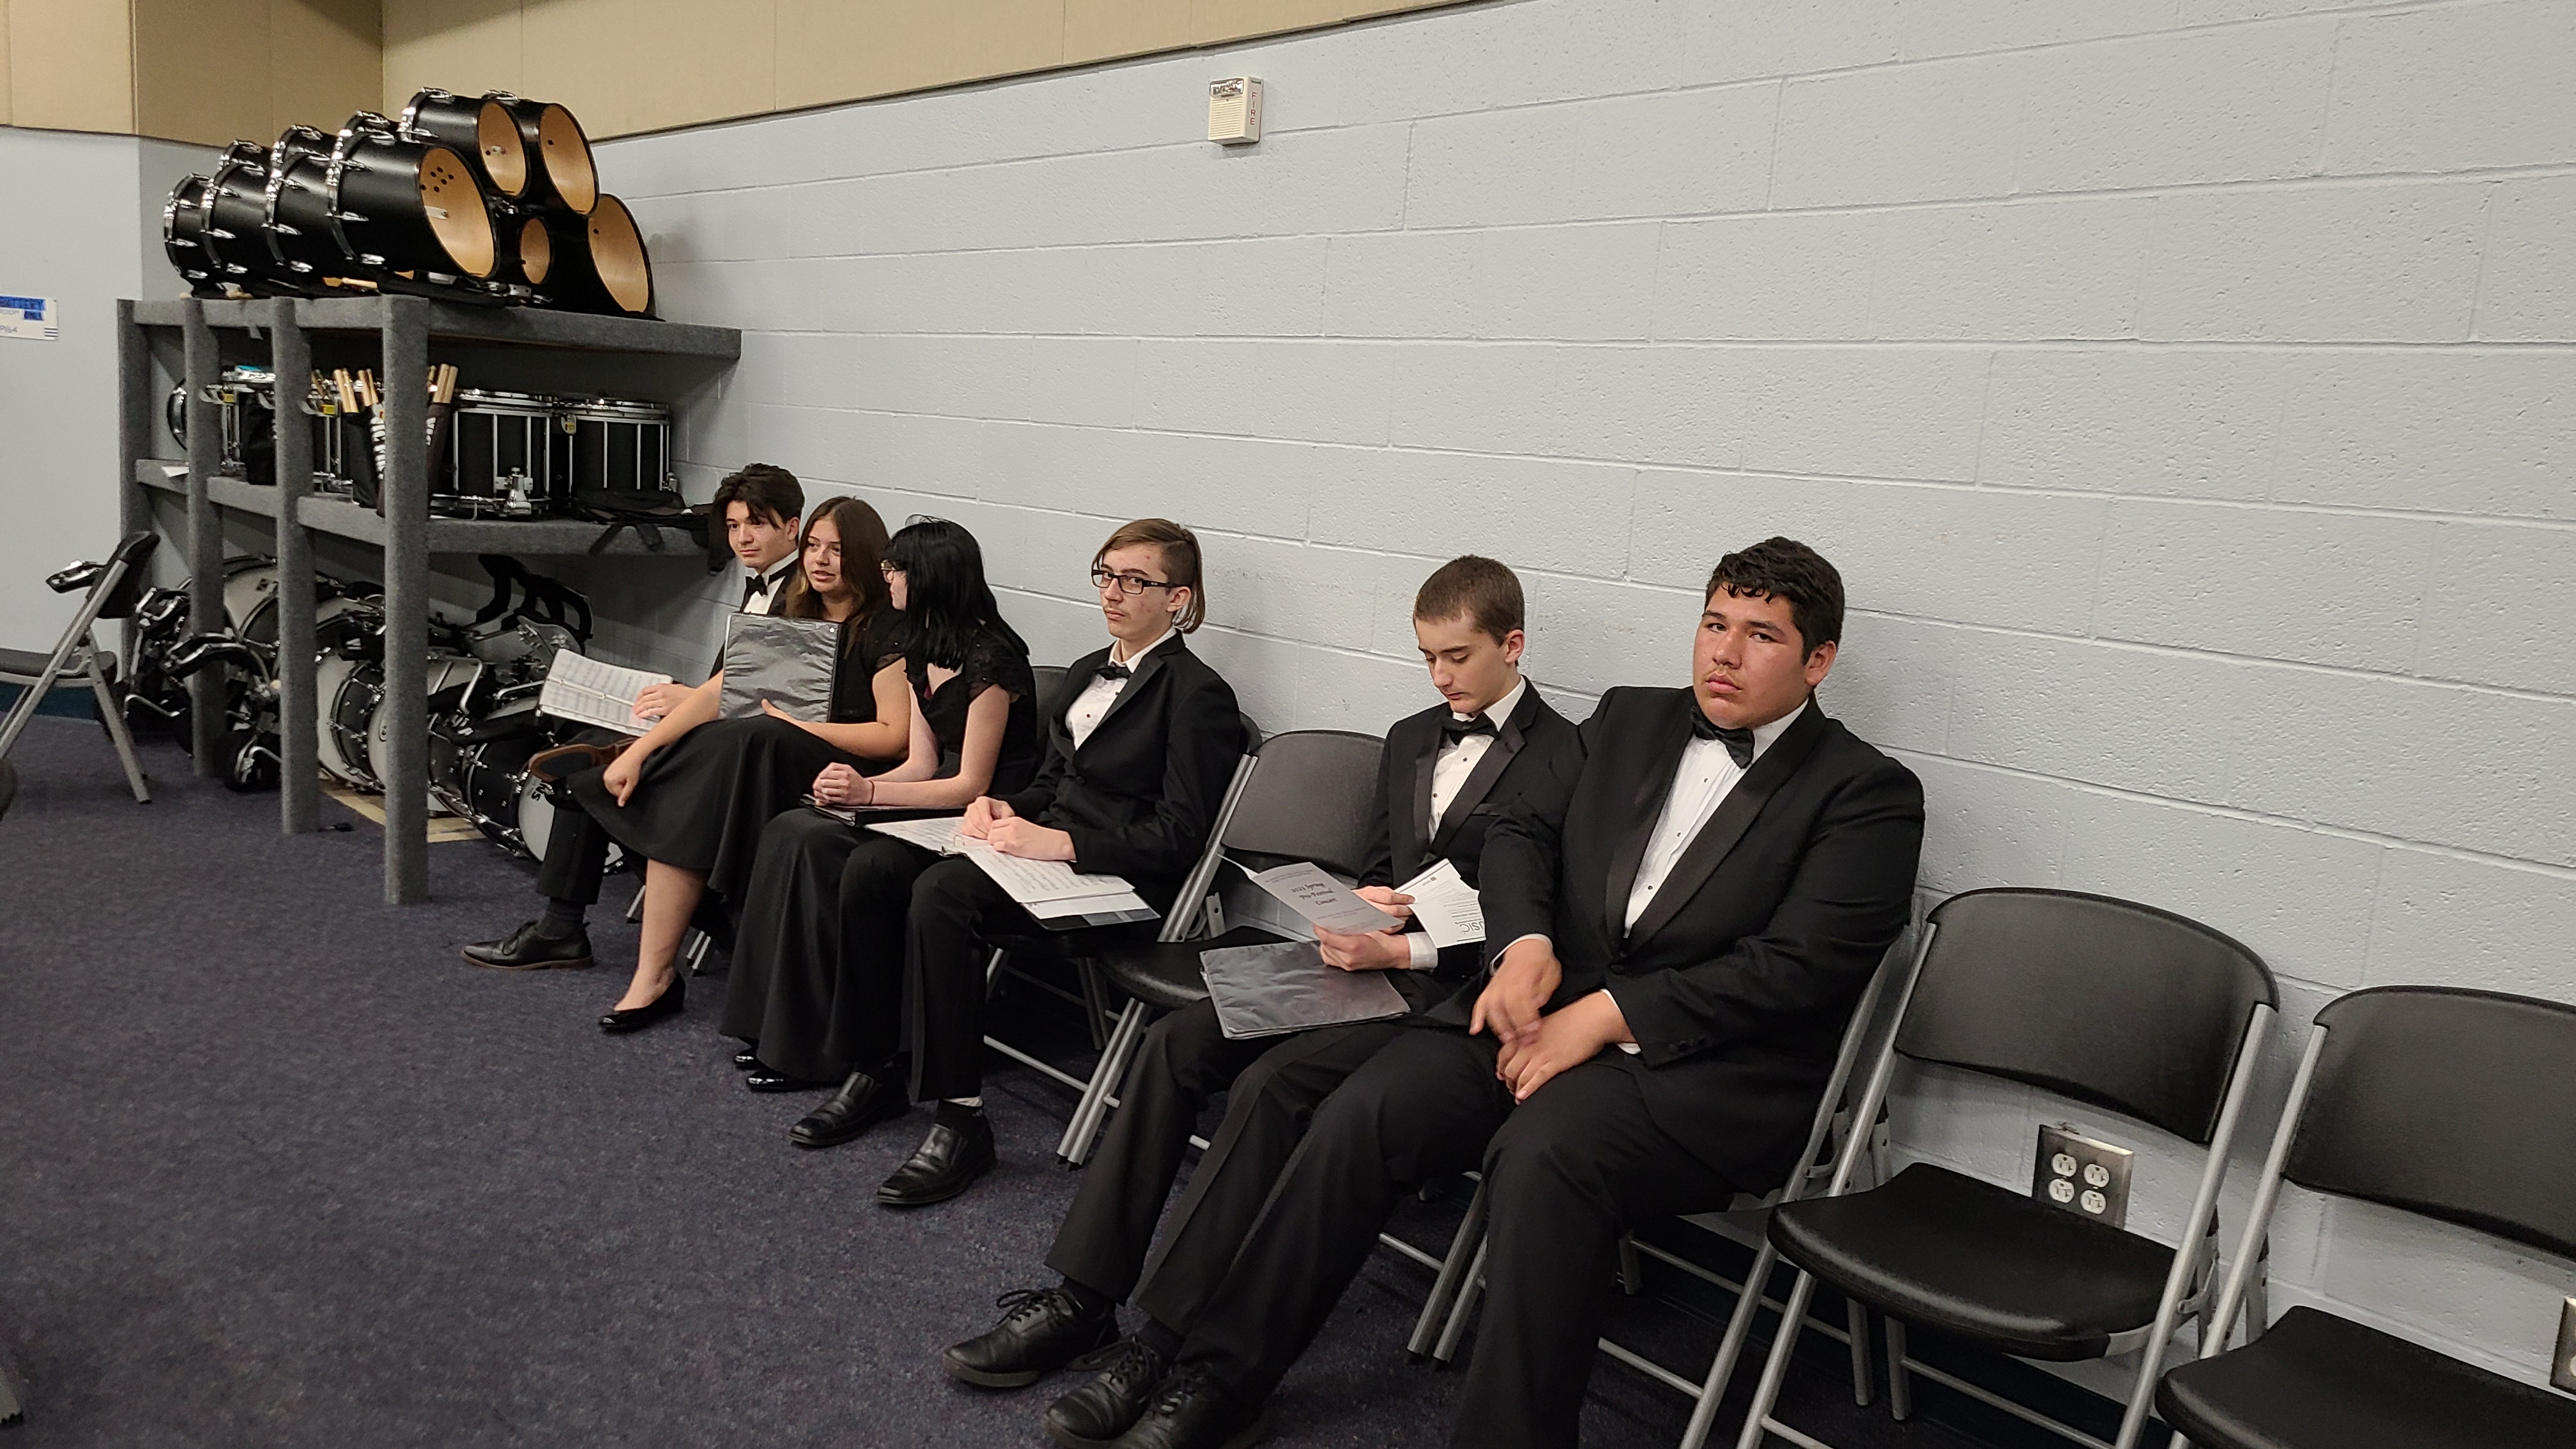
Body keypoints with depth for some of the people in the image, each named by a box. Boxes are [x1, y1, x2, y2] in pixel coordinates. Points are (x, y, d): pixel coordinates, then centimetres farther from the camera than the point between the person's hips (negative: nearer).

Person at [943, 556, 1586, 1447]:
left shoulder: (1564, 762, -6)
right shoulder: (1410, 739, 19)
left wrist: (1400, 949, -18)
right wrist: (1368, 904, 2)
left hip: (1450, 991, -7)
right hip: (1371, 955, 8)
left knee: (1271, 1082, -29)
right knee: (1177, 1043, -13)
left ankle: (1168, 1343, -20)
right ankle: (1083, 1296, -8)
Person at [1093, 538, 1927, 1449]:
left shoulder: (1870, 796, -1)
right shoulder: (1630, 721, 17)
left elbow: (1795, 967, -12)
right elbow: (1522, 830, 15)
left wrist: (1603, 1017, -18)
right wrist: (1524, 946, -8)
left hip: (1709, 1067, -4)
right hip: (1545, 1001, 5)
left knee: (1542, 1155, -35)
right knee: (1361, 1114, -18)